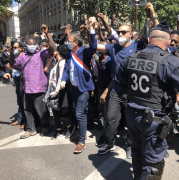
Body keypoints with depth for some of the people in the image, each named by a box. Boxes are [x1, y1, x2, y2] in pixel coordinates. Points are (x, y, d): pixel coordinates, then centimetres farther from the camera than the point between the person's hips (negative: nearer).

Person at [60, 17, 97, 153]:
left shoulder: (84, 52, -12)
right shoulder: (70, 55, 9)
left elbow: (93, 46, -32)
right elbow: (67, 69, 11)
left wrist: (91, 28, -40)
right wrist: (63, 80, -6)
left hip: (83, 88, -8)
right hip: (74, 87, 8)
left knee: (80, 114, -8)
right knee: (79, 113, 19)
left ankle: (82, 141, 5)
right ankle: (82, 134, 36)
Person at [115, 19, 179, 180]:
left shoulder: (131, 59, 0)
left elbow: (119, 83, 11)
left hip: (132, 113, 7)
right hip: (154, 118, -6)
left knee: (138, 151, 28)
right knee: (153, 162, 11)